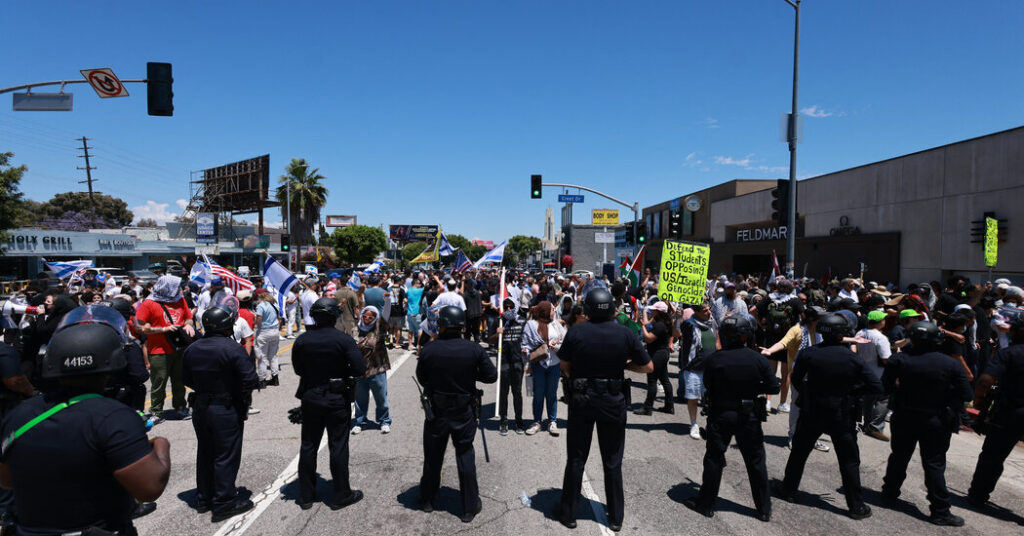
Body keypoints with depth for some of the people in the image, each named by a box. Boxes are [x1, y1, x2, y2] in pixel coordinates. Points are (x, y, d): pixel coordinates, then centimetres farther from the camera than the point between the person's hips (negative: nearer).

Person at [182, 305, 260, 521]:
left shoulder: (192, 349, 3)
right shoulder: (232, 349, -20)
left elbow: (186, 378, 12)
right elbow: (250, 380, -22)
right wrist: (243, 395, -3)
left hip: (200, 407, 7)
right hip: (226, 409, -7)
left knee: (205, 452, 18)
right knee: (226, 455, 2)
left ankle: (204, 498, 30)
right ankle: (224, 502, 8)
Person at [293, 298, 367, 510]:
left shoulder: (302, 340, -6)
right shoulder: (344, 339, -16)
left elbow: (298, 369, 4)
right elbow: (360, 369, -19)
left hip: (310, 398, 3)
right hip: (338, 399, -3)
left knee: (308, 446, 14)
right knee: (338, 446, 6)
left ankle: (306, 496, 24)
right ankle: (341, 495, 15)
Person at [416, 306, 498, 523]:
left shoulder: (428, 349, -15)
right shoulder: (474, 349, -16)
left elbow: (421, 378, -1)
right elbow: (491, 376, -8)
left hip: (436, 412, 1)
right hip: (464, 412, 0)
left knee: (433, 457, 18)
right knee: (465, 456, 12)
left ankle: (427, 501, 35)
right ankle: (470, 507, 19)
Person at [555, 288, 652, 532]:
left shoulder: (576, 332, -12)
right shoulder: (626, 334, -11)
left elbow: (564, 365, -2)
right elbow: (648, 367, -3)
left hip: (581, 399, 0)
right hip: (614, 402, 1)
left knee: (576, 459, 13)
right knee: (613, 462, 14)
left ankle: (568, 513, 24)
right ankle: (616, 518, 25)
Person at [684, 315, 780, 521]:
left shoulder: (714, 359, -13)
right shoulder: (758, 359, -11)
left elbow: (707, 385, -2)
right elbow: (774, 387, -6)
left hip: (720, 417, -1)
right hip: (749, 417, 1)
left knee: (714, 459, 10)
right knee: (756, 462, 14)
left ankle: (705, 504, 19)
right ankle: (764, 509, 25)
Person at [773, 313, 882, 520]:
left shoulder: (807, 354, -11)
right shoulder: (852, 358, -13)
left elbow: (796, 379, 0)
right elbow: (876, 386, -11)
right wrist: (853, 392, 1)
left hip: (811, 413, 1)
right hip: (841, 416, -1)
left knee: (799, 452, 18)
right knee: (849, 461, 11)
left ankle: (788, 490, 30)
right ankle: (856, 506, 18)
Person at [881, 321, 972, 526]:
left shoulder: (899, 361, -12)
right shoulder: (950, 364, -11)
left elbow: (885, 386, -7)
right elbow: (966, 395, -10)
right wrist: (942, 394, 5)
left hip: (904, 419, 1)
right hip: (937, 422, -1)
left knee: (899, 457, 18)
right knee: (934, 464, 5)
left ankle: (890, 492, 34)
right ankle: (940, 511, 7)